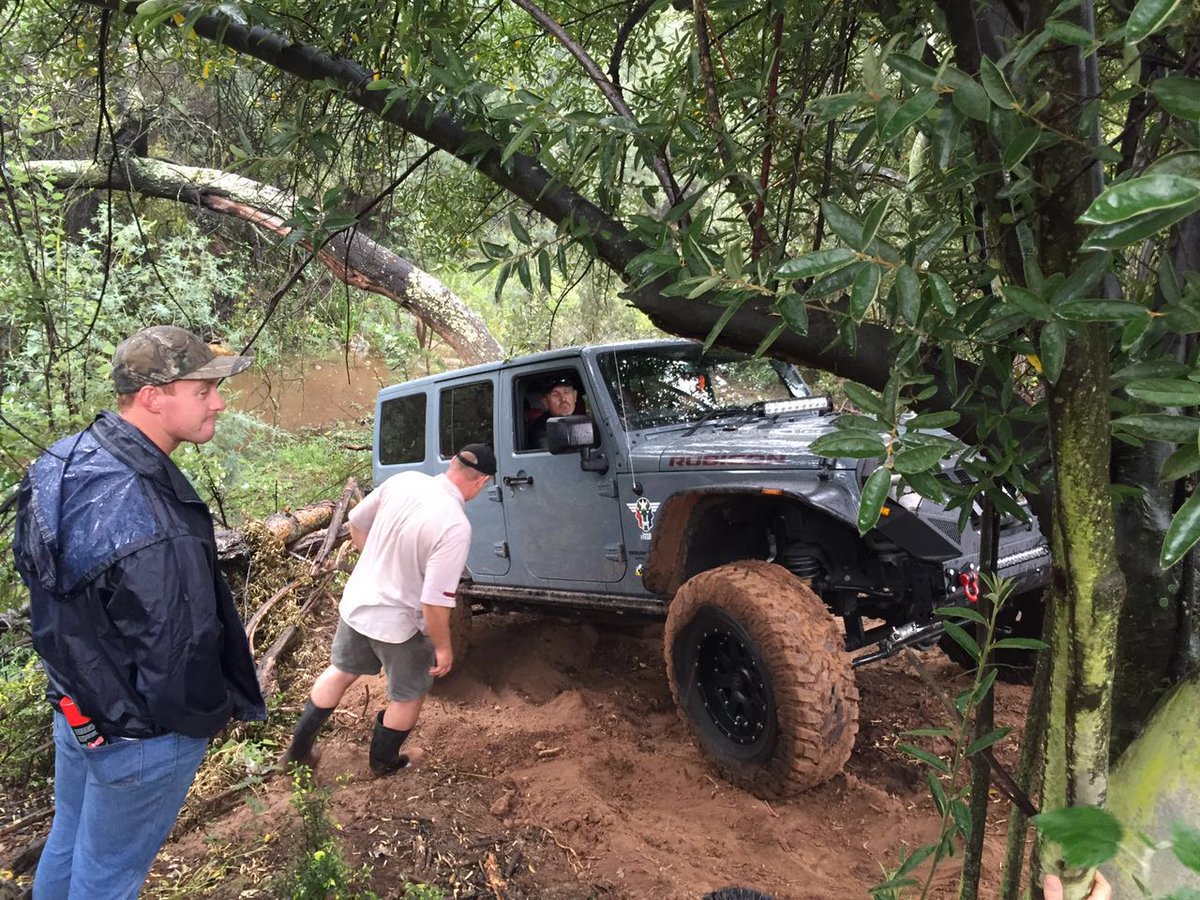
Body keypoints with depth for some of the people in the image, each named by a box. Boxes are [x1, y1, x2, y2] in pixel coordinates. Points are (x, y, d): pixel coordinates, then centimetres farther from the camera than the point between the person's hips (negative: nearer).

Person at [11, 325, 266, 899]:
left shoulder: (67, 461, -8)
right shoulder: (152, 535, -38)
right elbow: (179, 662, -29)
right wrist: (212, 716, -7)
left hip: (73, 706, 8)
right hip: (137, 735, -8)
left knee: (68, 840, 30)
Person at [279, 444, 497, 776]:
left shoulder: (403, 480, -11)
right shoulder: (455, 527, -31)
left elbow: (356, 524, 4)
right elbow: (435, 602, -30)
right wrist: (443, 647, -13)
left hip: (356, 602, 6)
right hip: (398, 624, -6)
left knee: (340, 671, 30)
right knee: (409, 695, 22)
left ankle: (298, 749, 43)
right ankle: (383, 761, 42)